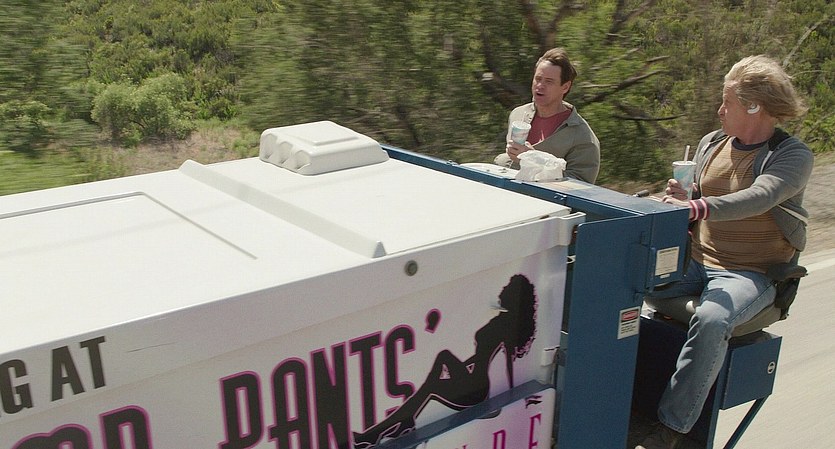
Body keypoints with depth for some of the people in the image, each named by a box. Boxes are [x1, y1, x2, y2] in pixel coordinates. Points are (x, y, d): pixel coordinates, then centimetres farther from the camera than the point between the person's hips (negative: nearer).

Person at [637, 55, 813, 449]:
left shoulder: (793, 156, -7)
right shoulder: (711, 143, 11)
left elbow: (758, 198, -27)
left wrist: (695, 207, -42)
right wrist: (679, 198, -5)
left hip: (750, 273, -5)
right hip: (693, 261, 6)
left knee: (711, 320, -36)